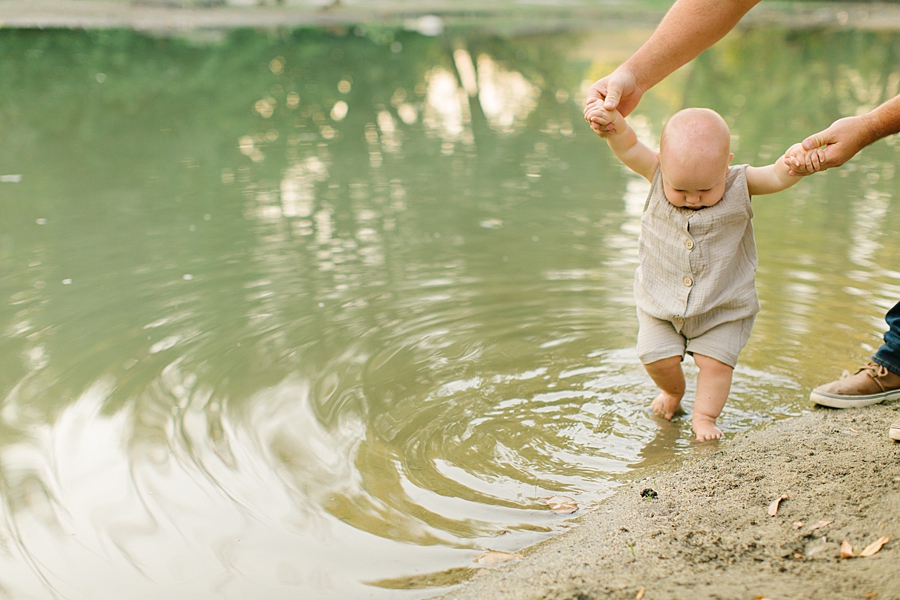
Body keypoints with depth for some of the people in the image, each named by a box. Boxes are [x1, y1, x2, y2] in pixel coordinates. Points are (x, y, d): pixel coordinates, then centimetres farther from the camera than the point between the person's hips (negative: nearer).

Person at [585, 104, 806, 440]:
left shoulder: (739, 185, -17)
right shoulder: (659, 177, -16)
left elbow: (778, 177, -28)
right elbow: (629, 149, -27)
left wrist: (797, 161, -51)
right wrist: (613, 123, -48)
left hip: (723, 307, -1)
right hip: (661, 301, 1)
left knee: (715, 360, -2)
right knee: (656, 358, 2)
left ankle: (704, 415, 21)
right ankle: (673, 391, 35)